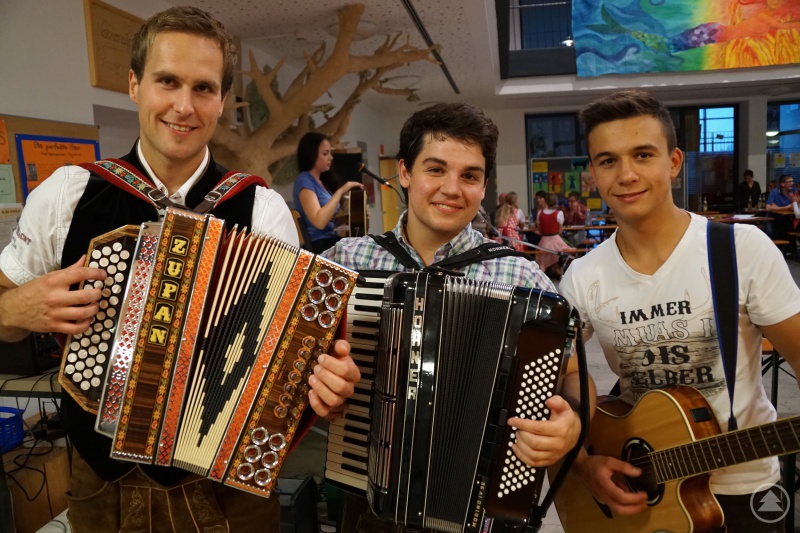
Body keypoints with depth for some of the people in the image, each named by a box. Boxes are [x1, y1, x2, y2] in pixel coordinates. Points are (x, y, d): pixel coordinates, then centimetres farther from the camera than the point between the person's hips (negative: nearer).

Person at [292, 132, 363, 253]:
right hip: (319, 245, -8)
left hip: (332, 239, 9)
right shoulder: (304, 181, -8)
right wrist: (340, 192, -21)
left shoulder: (321, 181, 18)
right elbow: (319, 221, -23)